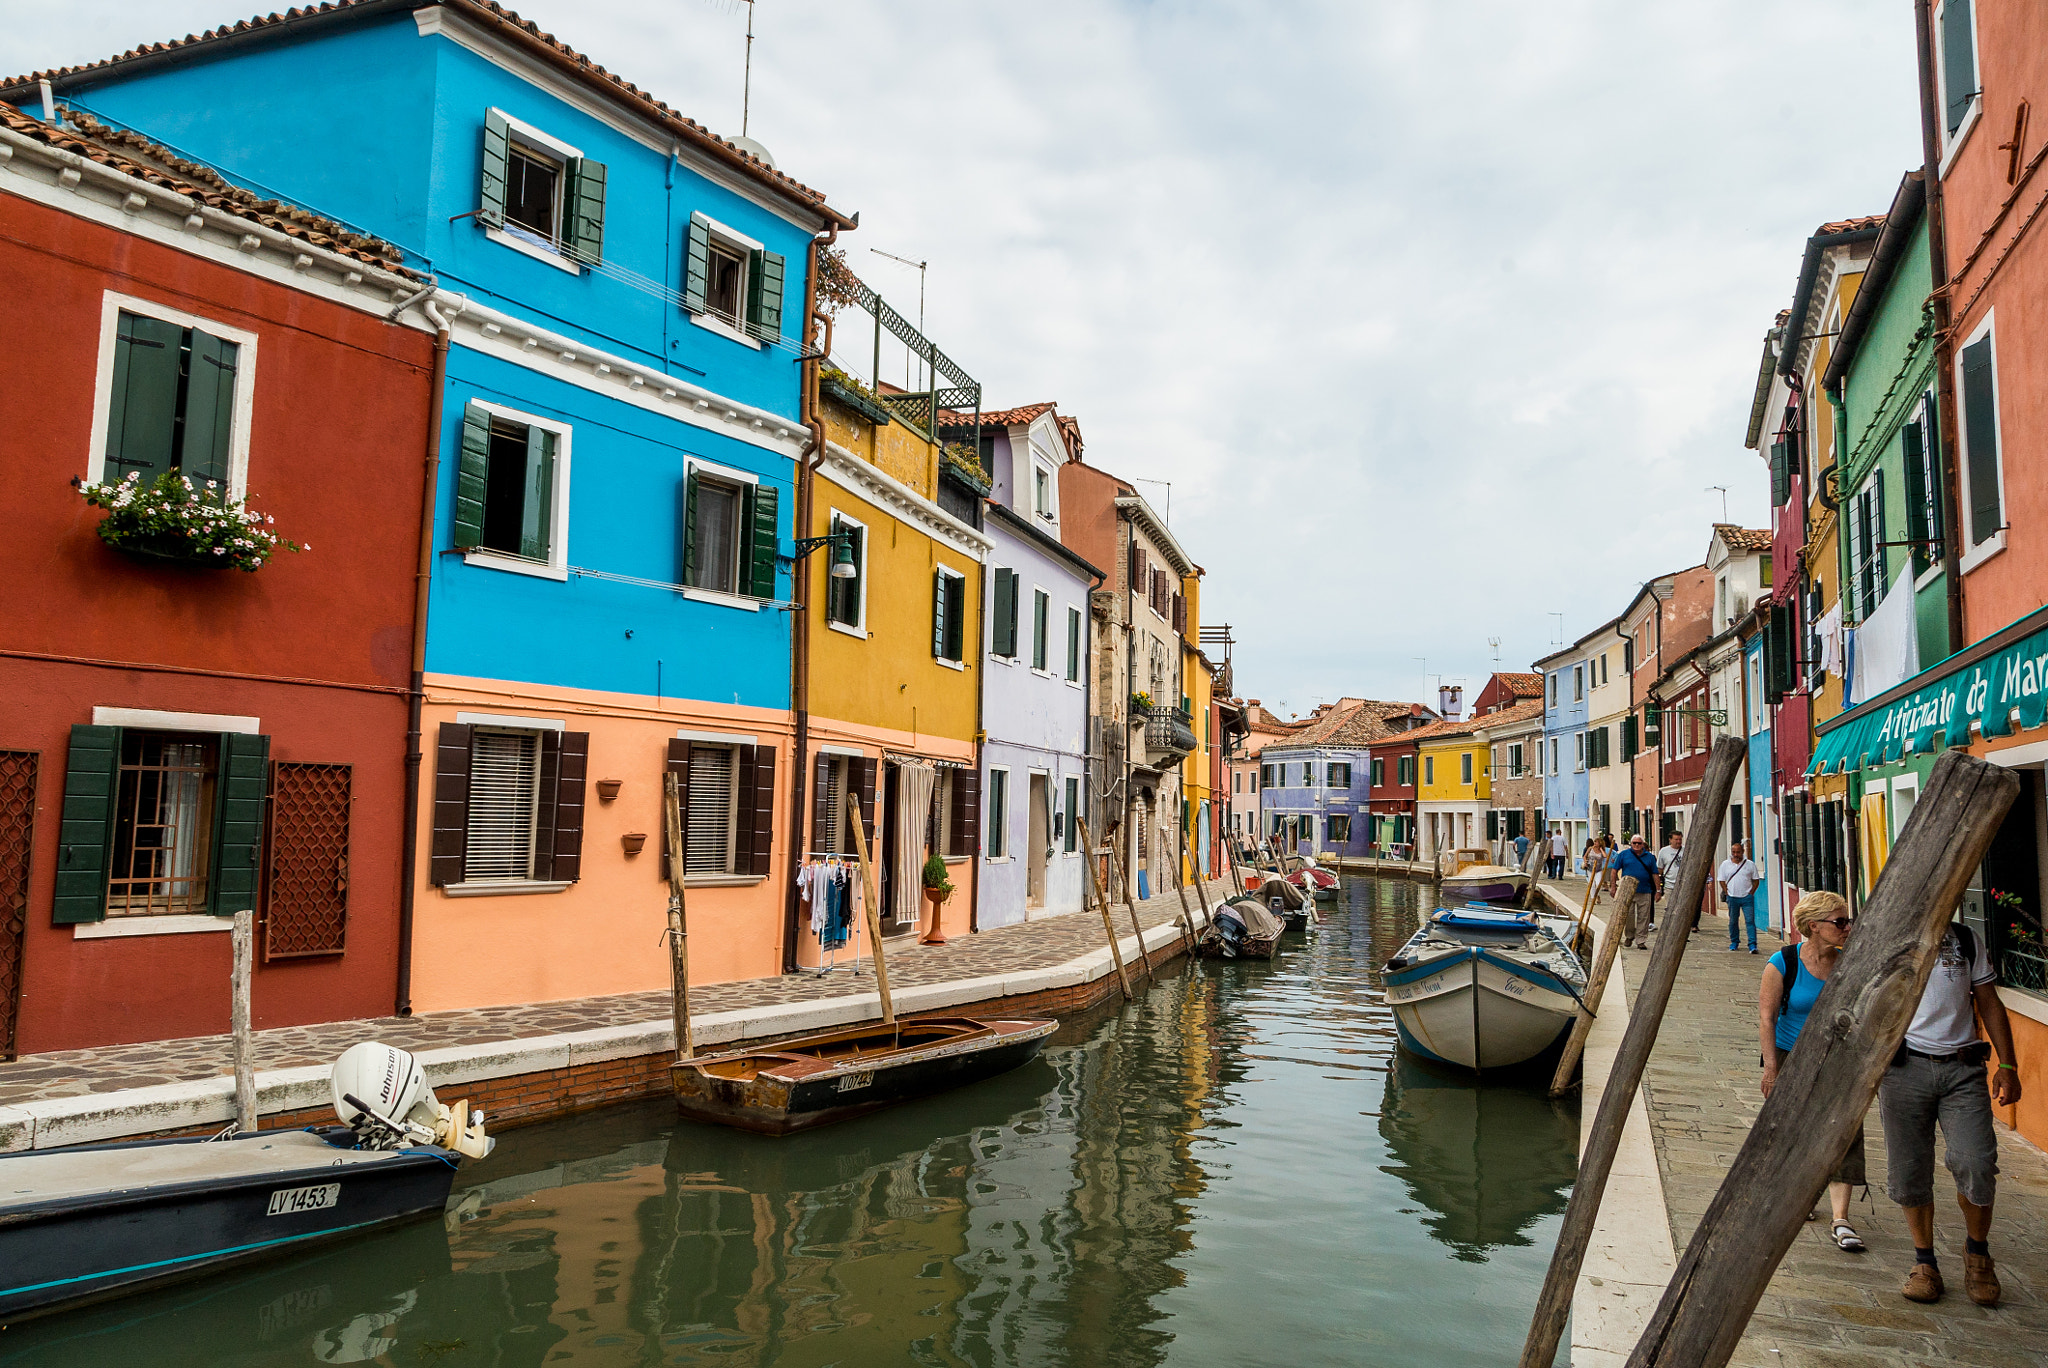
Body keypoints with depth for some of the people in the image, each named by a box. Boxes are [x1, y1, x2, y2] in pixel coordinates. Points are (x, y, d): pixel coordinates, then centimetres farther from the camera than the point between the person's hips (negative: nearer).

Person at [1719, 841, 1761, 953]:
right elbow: (1721, 881, 9)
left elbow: (1755, 881, 8)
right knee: (1733, 921, 10)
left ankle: (1752, 945, -9)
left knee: (1750, 921, -8)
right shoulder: (1725, 864, 6)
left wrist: (1750, 893, -1)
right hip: (1732, 897, 2)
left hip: (1747, 897, -1)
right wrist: (1727, 894, 0)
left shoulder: (1750, 864, 4)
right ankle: (1734, 942, 24)